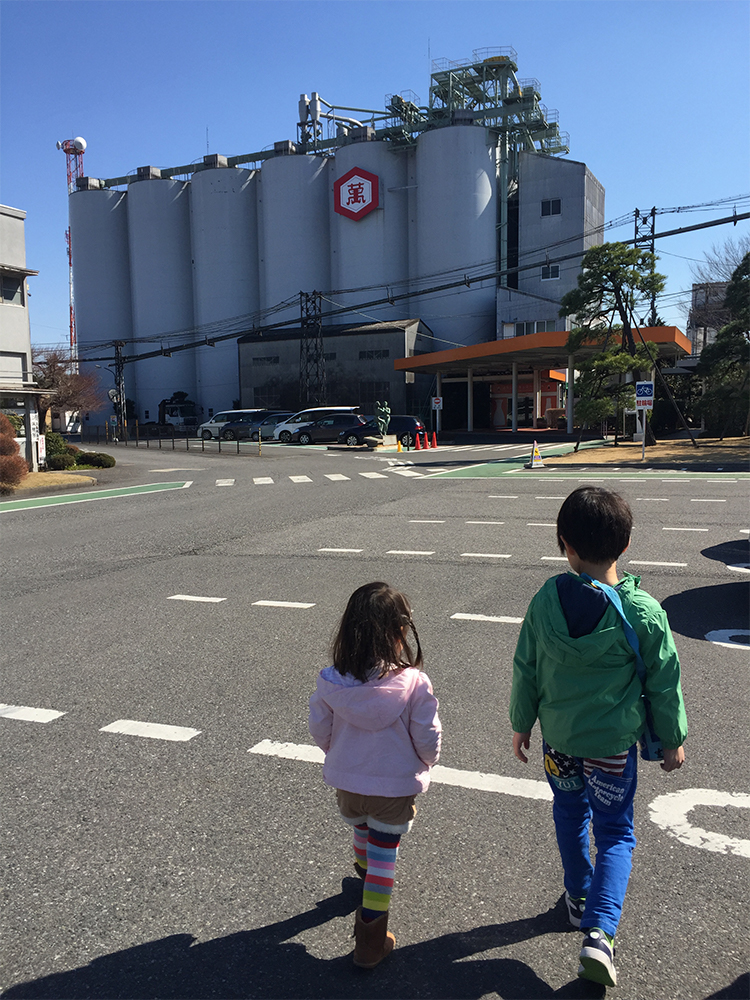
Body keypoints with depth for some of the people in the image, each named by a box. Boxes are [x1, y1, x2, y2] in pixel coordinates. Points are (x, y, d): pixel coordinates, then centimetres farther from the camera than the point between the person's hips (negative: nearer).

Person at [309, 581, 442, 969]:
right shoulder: (413, 683, -25)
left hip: (346, 783, 3)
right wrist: (425, 763, 8)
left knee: (363, 836, 31)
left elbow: (319, 730, -4)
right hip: (395, 787, -3)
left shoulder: (330, 681, -17)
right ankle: (370, 939, 24)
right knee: (383, 857, 14)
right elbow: (428, 739, -15)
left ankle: (366, 879, 59)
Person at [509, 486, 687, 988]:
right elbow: (664, 683, -7)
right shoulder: (644, 612, -19)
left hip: (558, 737, 2)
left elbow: (526, 670, -4)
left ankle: (579, 897, 43)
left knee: (570, 815, 25)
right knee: (615, 832, 15)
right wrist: (673, 739, 8)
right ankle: (599, 932, 3)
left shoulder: (545, 601, -14)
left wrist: (522, 723, 12)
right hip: (613, 743, -2)